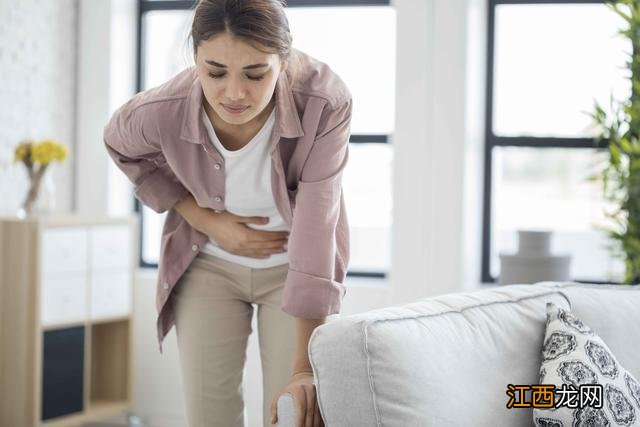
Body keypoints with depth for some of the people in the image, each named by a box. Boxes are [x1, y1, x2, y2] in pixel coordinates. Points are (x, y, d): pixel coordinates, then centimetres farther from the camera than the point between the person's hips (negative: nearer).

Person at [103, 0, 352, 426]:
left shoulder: (325, 103, -33)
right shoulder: (158, 114, -27)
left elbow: (315, 234, -32)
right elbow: (123, 148, -1)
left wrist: (305, 368, -35)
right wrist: (206, 220, -12)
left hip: (292, 265, -1)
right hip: (209, 266, 1)